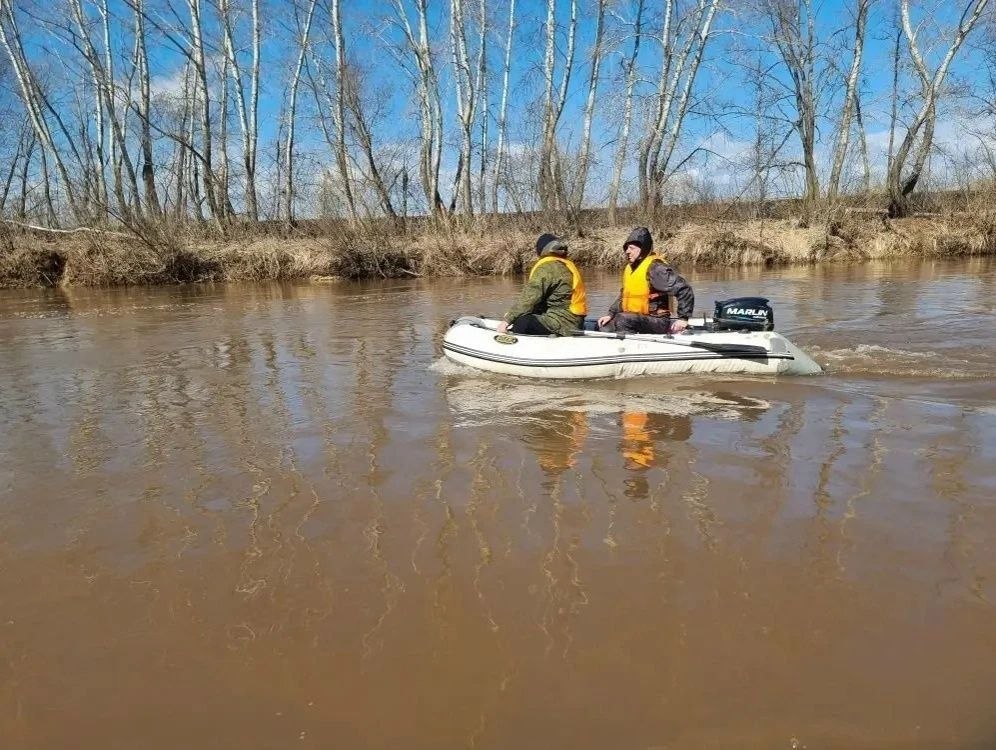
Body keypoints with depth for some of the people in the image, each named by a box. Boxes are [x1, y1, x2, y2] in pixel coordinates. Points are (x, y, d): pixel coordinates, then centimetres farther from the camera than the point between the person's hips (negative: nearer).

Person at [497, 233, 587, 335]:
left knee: (522, 323, -23)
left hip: (563, 322, -10)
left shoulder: (546, 267, -11)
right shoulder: (567, 265, 18)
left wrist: (507, 320, -14)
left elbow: (529, 298, -18)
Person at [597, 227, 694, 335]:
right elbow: (623, 296, 21)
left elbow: (684, 289, -20)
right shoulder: (629, 268, 13)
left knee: (623, 320, -31)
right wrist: (611, 314, 7)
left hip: (658, 322, -9)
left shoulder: (654, 268, -15)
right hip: (635, 319, 9)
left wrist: (683, 318, -19)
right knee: (604, 326, 0)